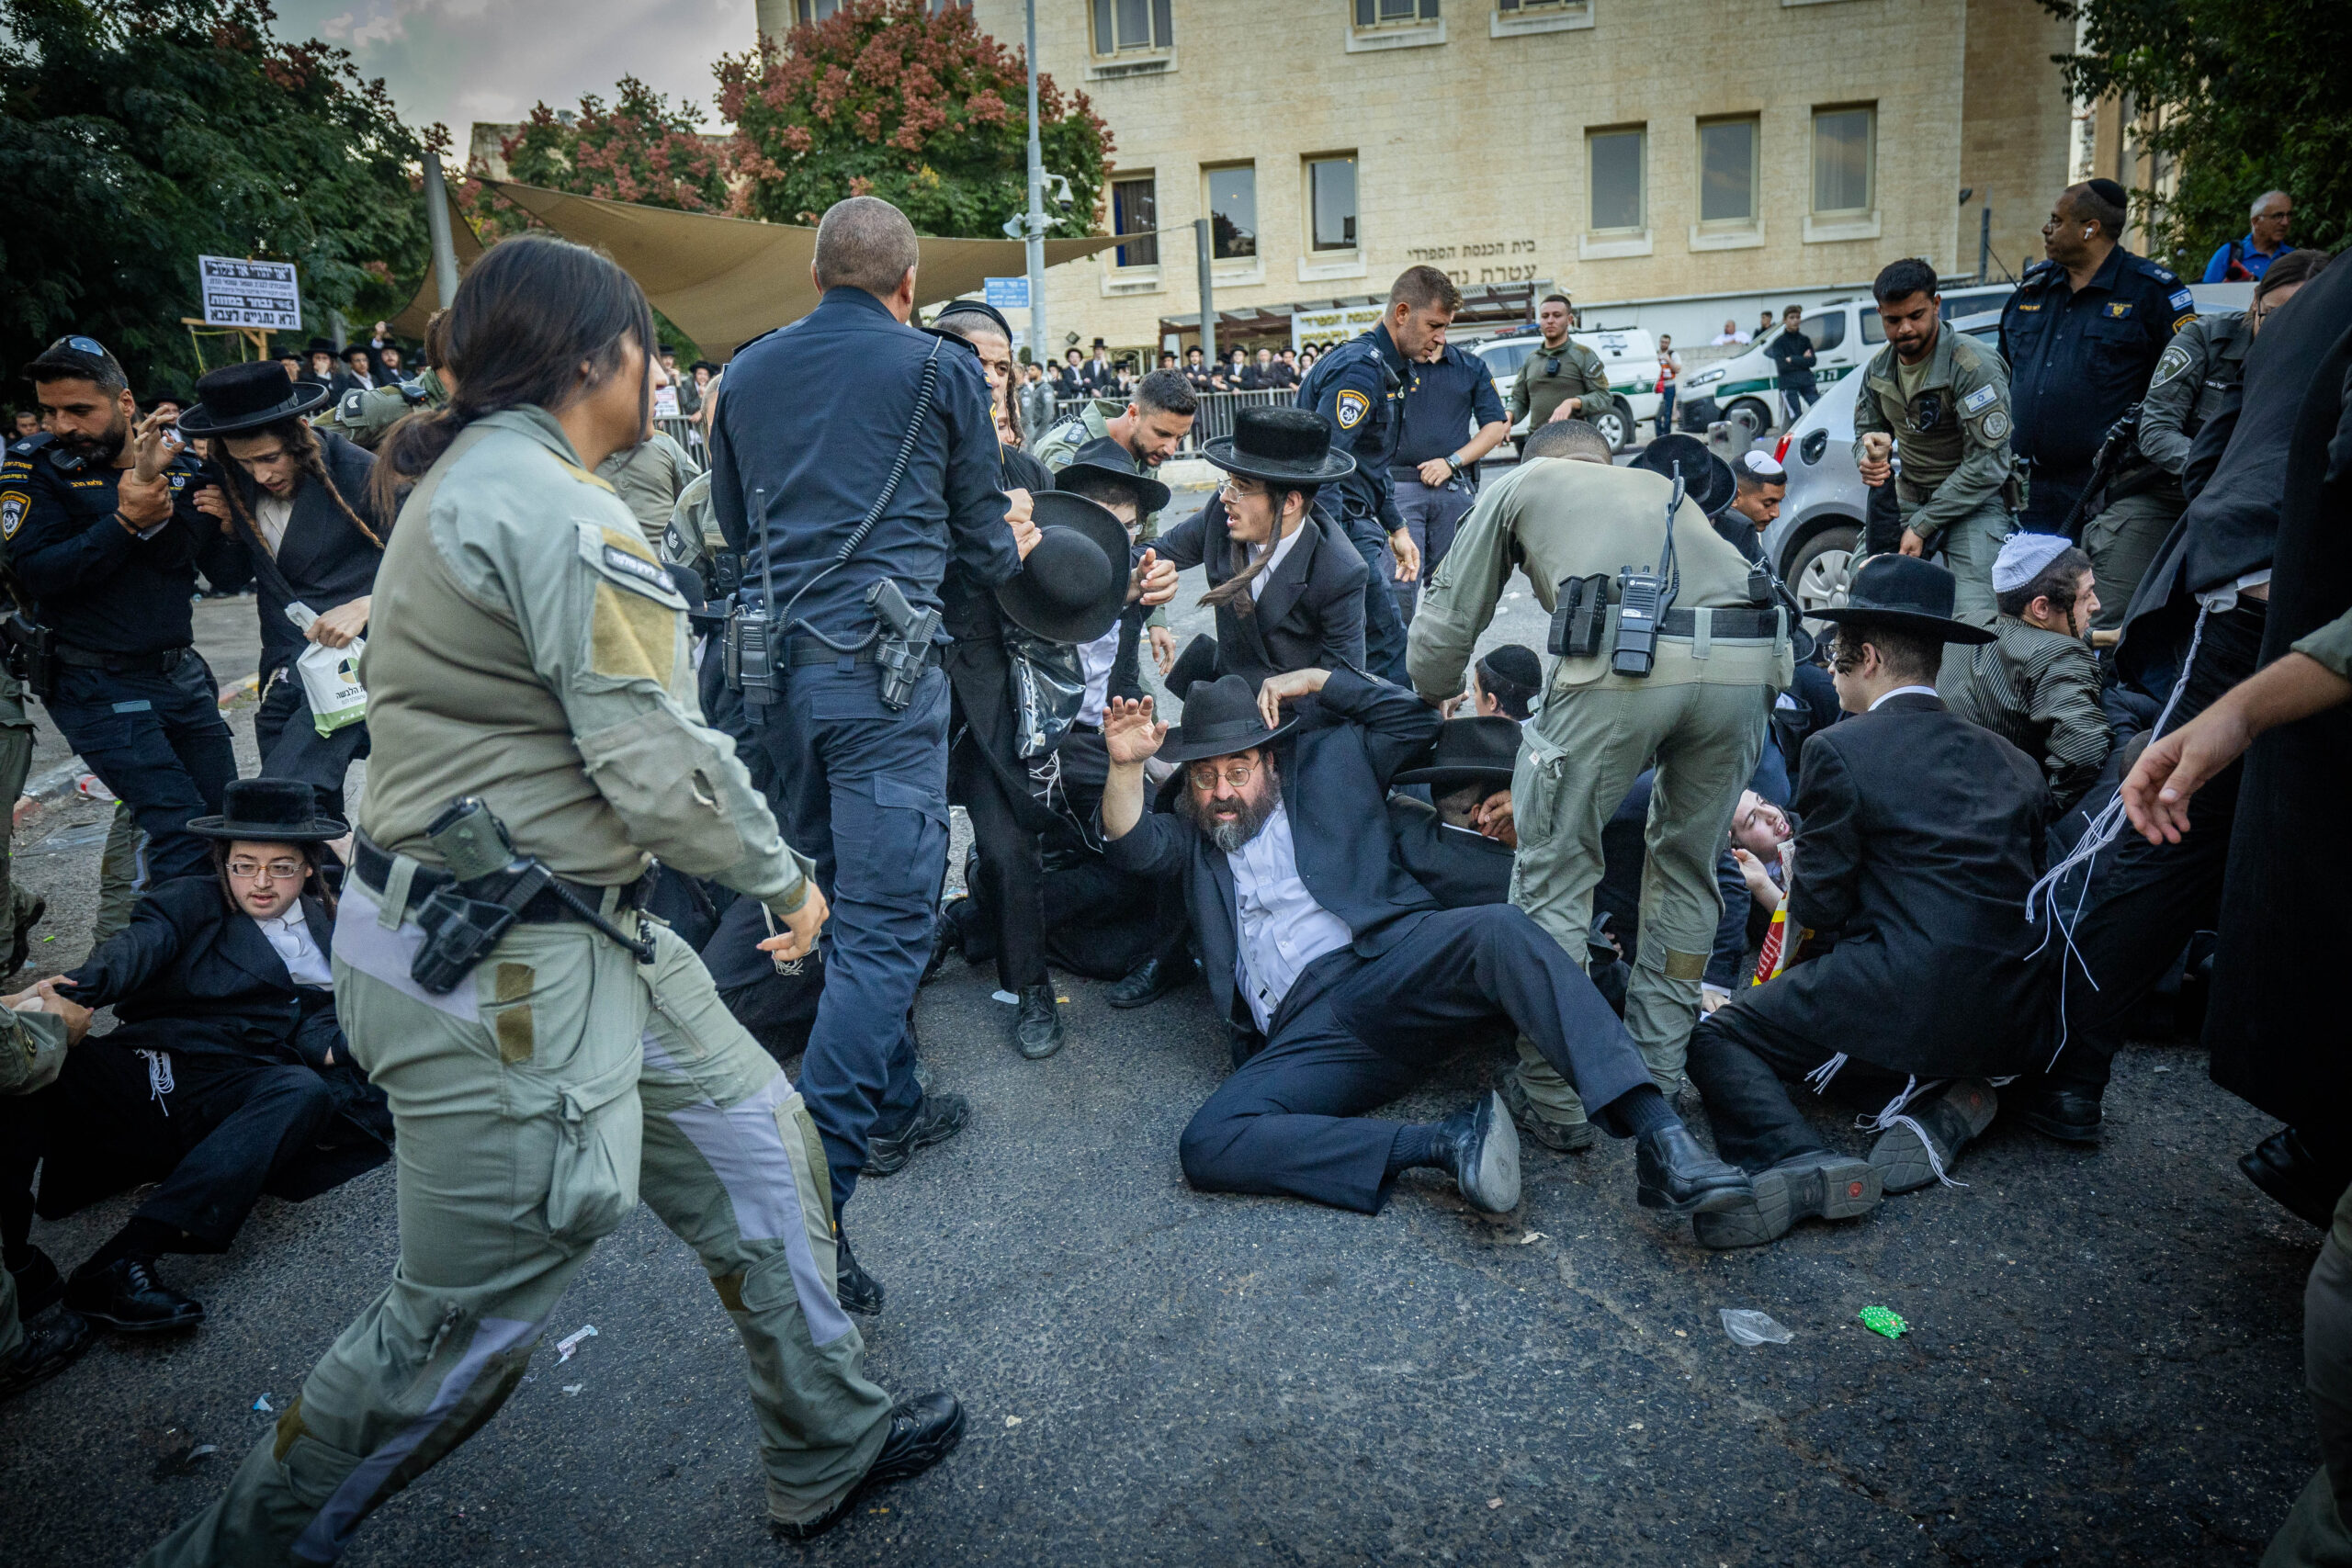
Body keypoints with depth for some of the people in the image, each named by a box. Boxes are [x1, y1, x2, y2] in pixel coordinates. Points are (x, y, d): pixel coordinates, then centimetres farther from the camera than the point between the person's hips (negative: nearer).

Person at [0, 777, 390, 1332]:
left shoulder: (328, 927, 23)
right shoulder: (193, 902, 16)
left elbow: (316, 1017, 14)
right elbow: (142, 944, -6)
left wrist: (329, 1046, -11)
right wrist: (79, 985, -28)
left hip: (239, 1089, 1)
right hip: (151, 1069, -1)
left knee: (306, 1090, -34)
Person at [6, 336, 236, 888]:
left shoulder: (177, 463, 3)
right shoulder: (32, 466, -4)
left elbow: (191, 556, -11)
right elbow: (37, 573, -16)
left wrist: (153, 495, -26)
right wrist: (126, 523, -24)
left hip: (181, 671, 5)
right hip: (100, 687, -4)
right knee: (184, 831, -12)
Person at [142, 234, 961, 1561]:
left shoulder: (470, 483, 13)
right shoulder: (558, 510, -19)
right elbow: (660, 767, -22)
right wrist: (785, 877, -6)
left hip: (577, 926, 11)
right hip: (498, 971, -11)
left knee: (755, 1139, 17)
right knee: (472, 1316, 6)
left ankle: (835, 1449, 32)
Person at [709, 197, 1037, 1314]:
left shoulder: (748, 372, 13)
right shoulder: (940, 369, 2)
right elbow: (981, 533, 9)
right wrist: (1011, 549, 32)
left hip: (776, 659, 6)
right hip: (882, 659, -6)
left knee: (840, 894, 19)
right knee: (886, 920, -6)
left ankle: (889, 1104, 33)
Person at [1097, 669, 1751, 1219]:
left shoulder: (1323, 760, 22)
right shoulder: (1193, 832, 26)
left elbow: (1417, 719, 18)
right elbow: (1133, 846, 8)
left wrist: (1315, 680, 14)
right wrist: (1126, 766, -9)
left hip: (1390, 969, -1)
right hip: (1301, 1032, 2)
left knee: (1497, 928, -35)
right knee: (1207, 1145, -27)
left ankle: (1657, 1132, -43)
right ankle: (1446, 1145, -29)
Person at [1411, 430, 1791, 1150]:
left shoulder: (1521, 482, 29)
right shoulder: (1663, 485, 40)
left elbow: (1445, 625, 28)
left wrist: (1425, 711, 45)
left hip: (1624, 659, -5)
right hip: (1750, 660, 5)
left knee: (1554, 874, 9)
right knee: (1688, 867, 22)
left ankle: (1555, 1101, 13)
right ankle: (1656, 1080, 28)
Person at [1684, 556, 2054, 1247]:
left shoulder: (1839, 750, -6)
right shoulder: (2012, 761, 14)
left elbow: (1816, 907, -6)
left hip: (1904, 1000, -8)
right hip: (2016, 1018, 8)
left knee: (1716, 1037, 3)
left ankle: (1804, 1166, -23)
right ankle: (1944, 1103, 5)